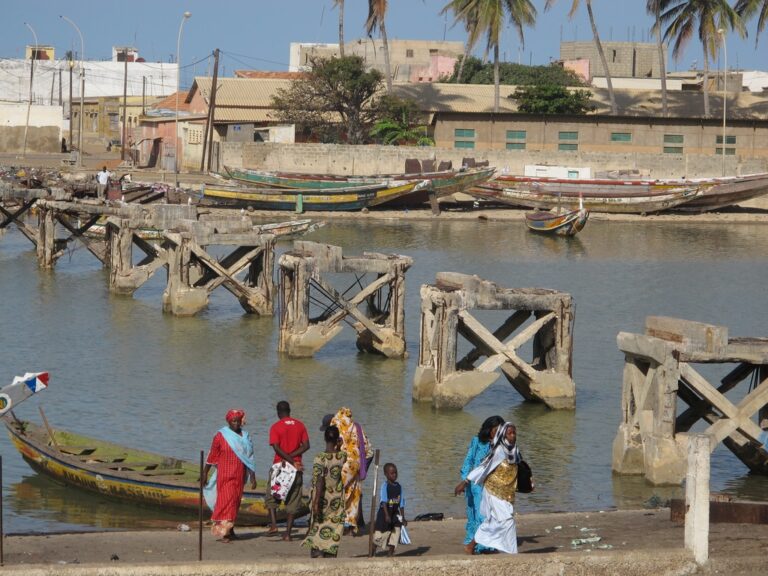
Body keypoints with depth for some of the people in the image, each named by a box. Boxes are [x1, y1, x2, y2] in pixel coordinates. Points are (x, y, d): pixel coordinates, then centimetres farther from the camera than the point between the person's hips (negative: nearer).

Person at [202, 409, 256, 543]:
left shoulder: (245, 436, 8)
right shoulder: (221, 436, -4)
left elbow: (250, 458, 11)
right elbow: (212, 456, -1)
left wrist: (252, 476, 9)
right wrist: (205, 473, -1)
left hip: (239, 475, 5)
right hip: (225, 474, -5)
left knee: (235, 501, 9)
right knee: (225, 500, -13)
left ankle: (229, 528, 22)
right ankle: (221, 532, -15)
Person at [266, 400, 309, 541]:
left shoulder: (276, 427, -6)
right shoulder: (300, 425, 5)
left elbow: (277, 448, -15)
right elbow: (306, 446, -2)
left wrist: (291, 461, -13)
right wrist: (292, 457, -8)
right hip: (295, 469, 3)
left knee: (272, 498, 12)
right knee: (292, 501, 6)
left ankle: (273, 525, -6)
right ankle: (288, 533, 2)